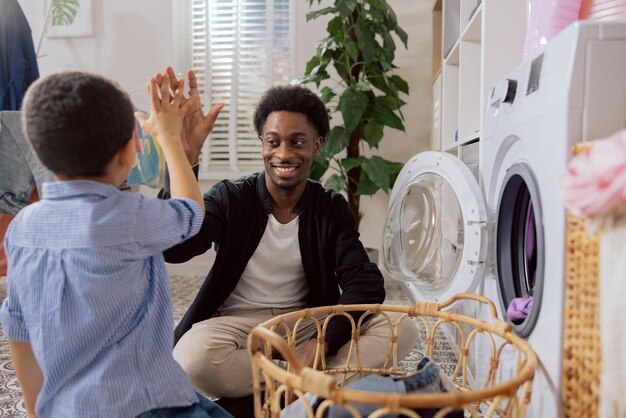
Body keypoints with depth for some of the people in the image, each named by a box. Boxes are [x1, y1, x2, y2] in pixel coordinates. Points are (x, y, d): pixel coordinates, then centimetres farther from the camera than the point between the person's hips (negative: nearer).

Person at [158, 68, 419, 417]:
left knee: (401, 328, -19)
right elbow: (172, 249, -24)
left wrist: (324, 340, -28)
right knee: (193, 358, -35)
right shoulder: (231, 198, -7)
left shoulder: (332, 208, -2)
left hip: (307, 322, 3)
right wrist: (184, 160, -37)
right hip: (239, 324, -2)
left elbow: (366, 283, -11)